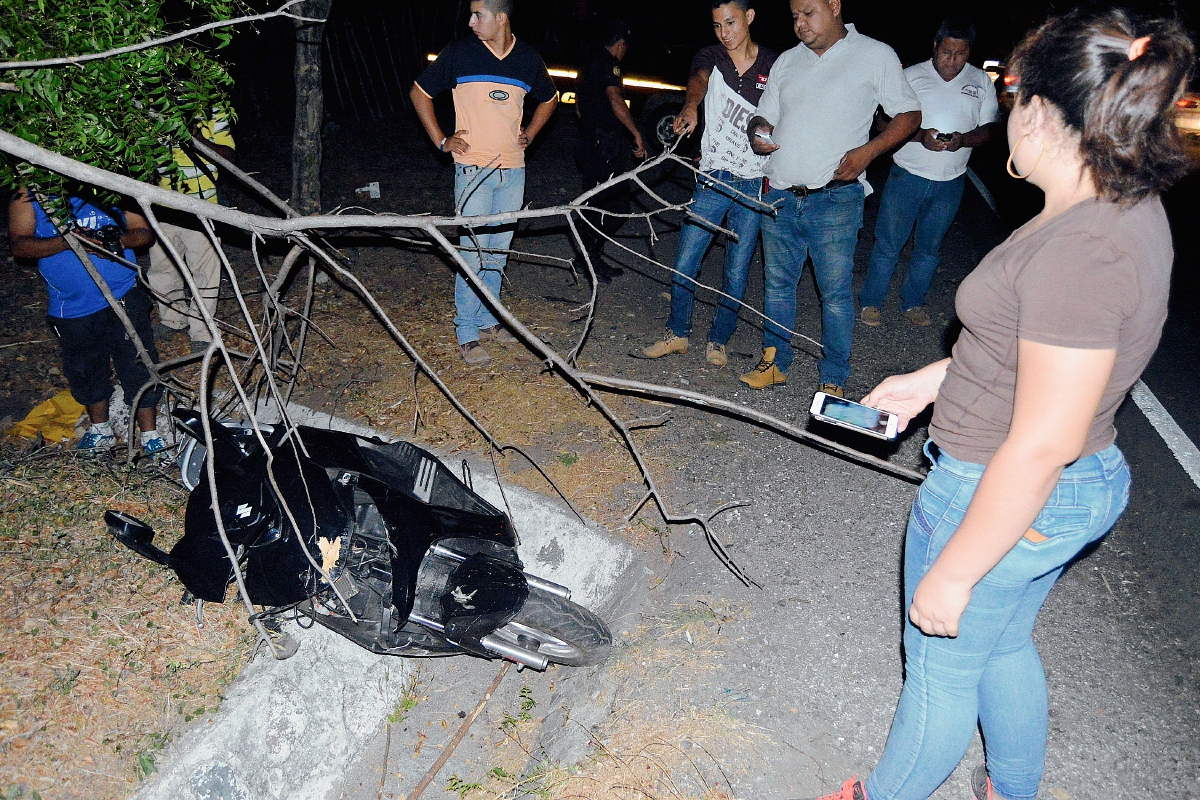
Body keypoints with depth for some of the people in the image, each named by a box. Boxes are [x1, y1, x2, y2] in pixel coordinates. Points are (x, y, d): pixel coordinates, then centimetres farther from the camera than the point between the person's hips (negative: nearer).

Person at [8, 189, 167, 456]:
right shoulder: (27, 195, 0)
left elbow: (145, 233, 1)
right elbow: (19, 244, -10)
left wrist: (119, 240, -21)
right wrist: (67, 241, -26)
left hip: (122, 298, -1)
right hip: (71, 307, 2)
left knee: (139, 367, -2)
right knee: (86, 373, 17)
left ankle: (151, 436, 13)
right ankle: (100, 430, 39)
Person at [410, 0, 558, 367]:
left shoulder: (528, 58, 5)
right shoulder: (460, 52, -3)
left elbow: (549, 99, 24)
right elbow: (419, 93, 7)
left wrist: (528, 134, 12)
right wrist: (441, 141, 1)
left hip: (513, 170, 3)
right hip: (473, 169, -3)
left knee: (499, 250, 10)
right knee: (473, 250, -5)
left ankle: (487, 320, 24)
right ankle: (467, 333, 5)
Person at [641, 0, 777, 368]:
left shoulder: (773, 65, 3)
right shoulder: (710, 57, 1)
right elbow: (698, 80, -23)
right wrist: (690, 106, -46)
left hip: (755, 185, 0)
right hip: (713, 180, 0)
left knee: (736, 272, 5)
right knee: (684, 264, -1)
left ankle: (718, 340, 22)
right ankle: (677, 334, 19)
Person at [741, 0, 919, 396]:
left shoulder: (876, 55, 1)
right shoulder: (787, 60, 14)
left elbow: (909, 114, 3)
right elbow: (765, 115, 19)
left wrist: (868, 150, -14)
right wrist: (758, 133, -5)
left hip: (834, 198, -5)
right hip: (780, 196, 5)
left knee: (835, 292, -1)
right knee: (777, 282, 11)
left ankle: (833, 380, 10)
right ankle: (774, 363, 25)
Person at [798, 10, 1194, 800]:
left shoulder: (1082, 251, -30)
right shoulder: (1130, 207, 1)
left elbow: (1040, 447, -28)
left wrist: (952, 573, -19)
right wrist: (933, 378, 14)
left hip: (1009, 498, -9)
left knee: (942, 664, 15)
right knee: (1004, 644, 29)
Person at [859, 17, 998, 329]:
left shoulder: (982, 82, 7)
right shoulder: (911, 76, 0)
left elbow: (988, 130, 5)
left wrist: (963, 139, -18)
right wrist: (920, 135, -22)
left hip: (950, 183, 3)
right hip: (907, 177, -2)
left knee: (928, 249, 12)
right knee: (888, 244, 0)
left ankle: (912, 303, 26)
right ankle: (871, 302, 13)